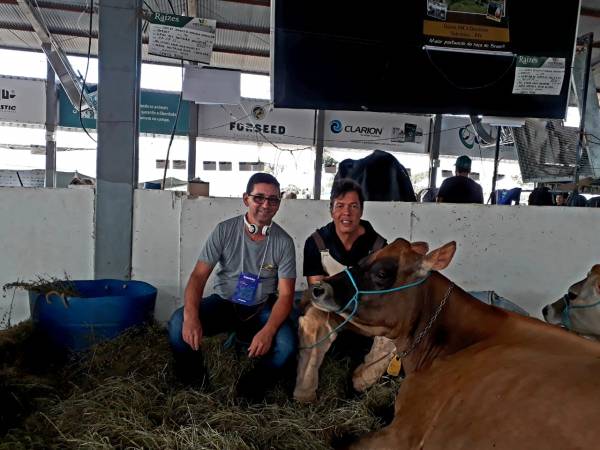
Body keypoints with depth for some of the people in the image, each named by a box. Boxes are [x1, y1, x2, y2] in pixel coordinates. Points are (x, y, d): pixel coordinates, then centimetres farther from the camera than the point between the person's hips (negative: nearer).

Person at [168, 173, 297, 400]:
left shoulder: (284, 242, -10)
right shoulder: (224, 230, -10)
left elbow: (285, 294, -12)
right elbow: (199, 276, -13)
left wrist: (268, 331, -30)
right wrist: (191, 316, -31)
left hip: (261, 309, 0)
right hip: (224, 302, 1)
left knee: (286, 344, -29)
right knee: (178, 323, -26)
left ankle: (253, 388, 4)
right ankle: (193, 382, 5)